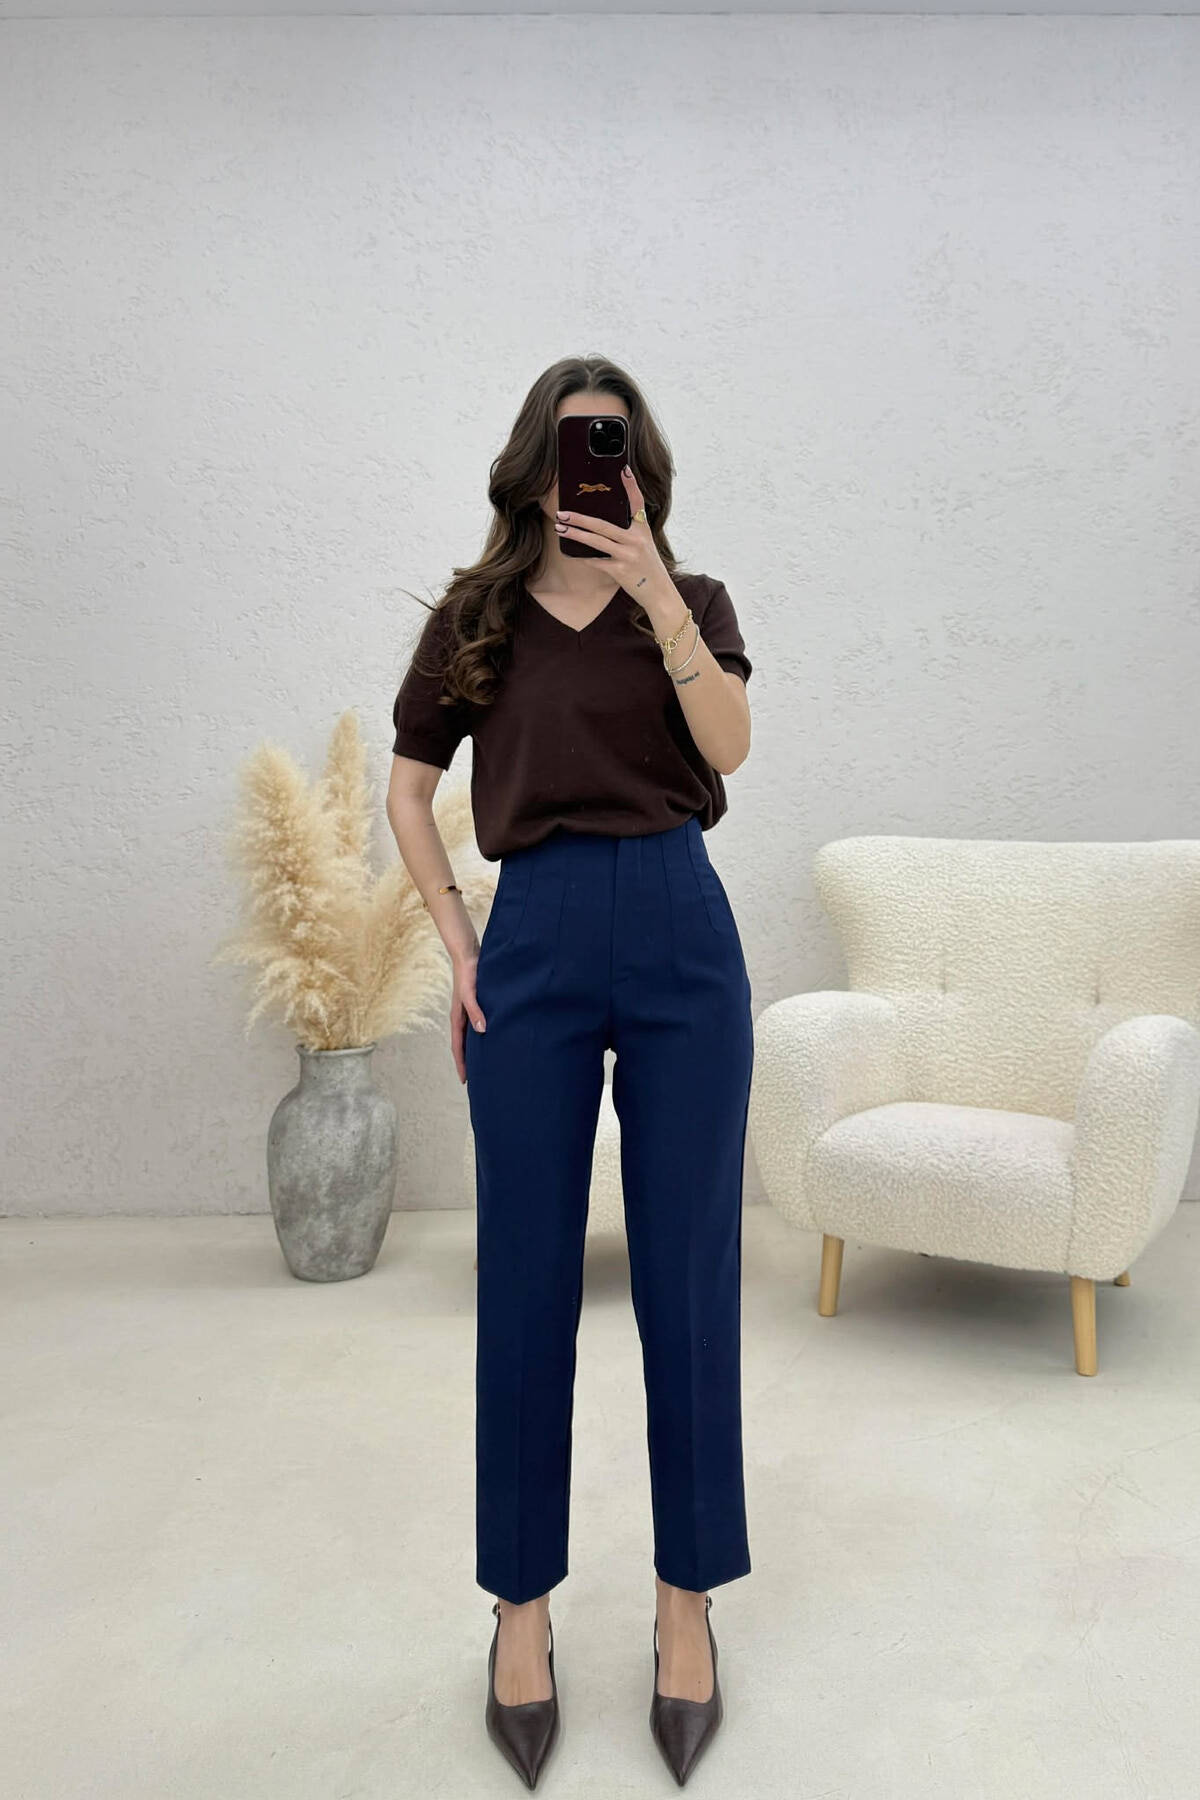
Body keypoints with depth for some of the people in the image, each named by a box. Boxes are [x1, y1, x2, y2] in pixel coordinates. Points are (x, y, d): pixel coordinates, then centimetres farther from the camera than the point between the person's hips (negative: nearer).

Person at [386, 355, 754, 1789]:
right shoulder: (474, 616, 11)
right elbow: (409, 784, 15)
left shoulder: (690, 602, 9)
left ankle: (688, 1597, 23)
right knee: (524, 1282, 6)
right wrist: (455, 943, 5)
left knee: (688, 1271, 5)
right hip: (534, 943, 1)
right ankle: (522, 1600, 24)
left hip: (678, 935, 0)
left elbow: (729, 743, -9)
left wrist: (653, 588, -17)